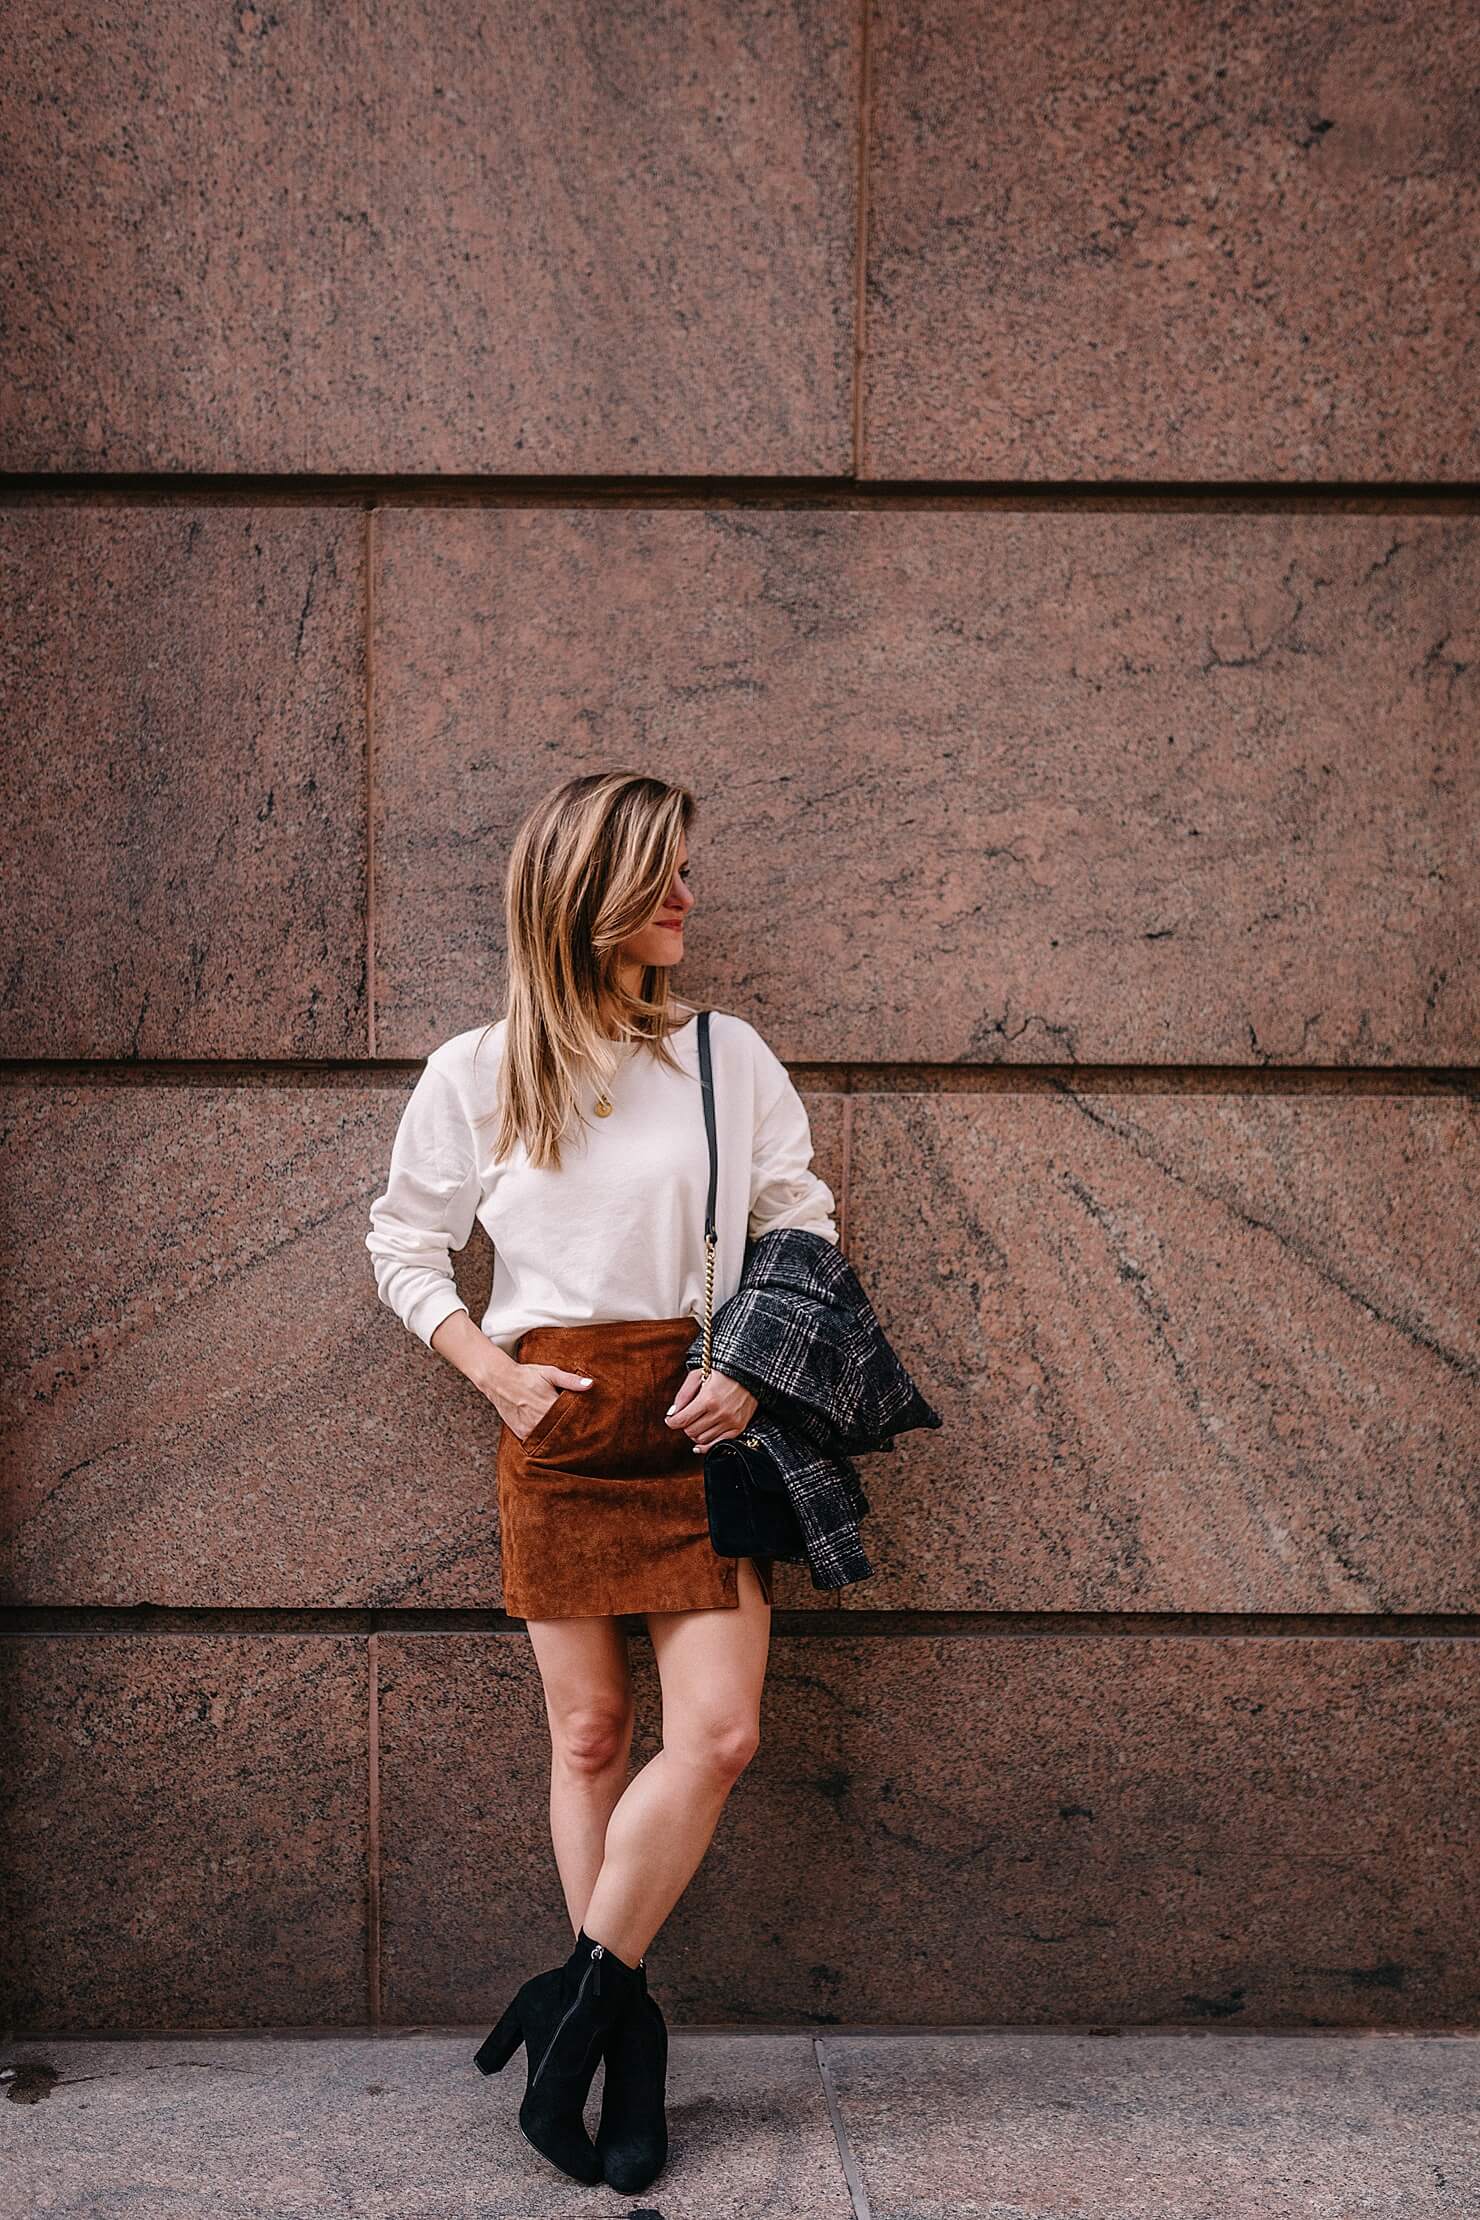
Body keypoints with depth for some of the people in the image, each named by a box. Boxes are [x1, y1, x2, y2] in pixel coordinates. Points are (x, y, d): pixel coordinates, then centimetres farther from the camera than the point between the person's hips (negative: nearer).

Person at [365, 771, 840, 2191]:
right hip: (556, 1423, -1)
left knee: (717, 1732, -7)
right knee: (589, 1732, 7)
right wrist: (493, 1373, -3)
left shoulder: (729, 1055, 5)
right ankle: (627, 2031, 23)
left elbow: (805, 1228, 8)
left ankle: (579, 2002, 10)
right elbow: (404, 1246, 10)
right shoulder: (475, 1074, 2)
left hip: (704, 1415, 1)